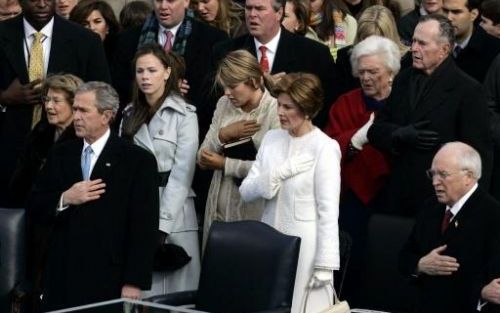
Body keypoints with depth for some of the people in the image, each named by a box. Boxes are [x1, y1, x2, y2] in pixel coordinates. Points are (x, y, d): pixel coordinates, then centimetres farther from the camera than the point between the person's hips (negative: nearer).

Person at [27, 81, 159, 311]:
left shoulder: (138, 160, -3)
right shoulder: (61, 154, 12)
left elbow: (144, 227, -6)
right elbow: (34, 207, 11)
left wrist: (134, 283, -11)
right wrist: (64, 200, -9)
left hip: (109, 280, -4)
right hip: (62, 276, 4)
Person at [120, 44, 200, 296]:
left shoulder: (184, 115, -4)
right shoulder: (130, 115, 12)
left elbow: (182, 174, -10)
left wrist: (162, 224, -15)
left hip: (173, 212, -4)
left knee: (173, 289, -1)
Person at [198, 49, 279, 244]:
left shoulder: (276, 111, -9)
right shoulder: (224, 104, 8)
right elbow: (202, 159, 9)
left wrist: (225, 164, -9)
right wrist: (223, 135, -10)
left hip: (253, 212, -5)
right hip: (218, 208, 5)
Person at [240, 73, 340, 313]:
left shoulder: (324, 147, -10)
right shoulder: (271, 138, 7)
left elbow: (328, 211, -12)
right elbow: (246, 191, 4)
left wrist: (325, 265, -14)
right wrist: (278, 174, -12)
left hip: (304, 248, -5)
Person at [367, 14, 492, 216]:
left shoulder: (468, 91, -8)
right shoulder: (404, 79, 10)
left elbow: (478, 152, -9)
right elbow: (376, 130, 11)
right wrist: (400, 135, -11)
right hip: (400, 198, 5)